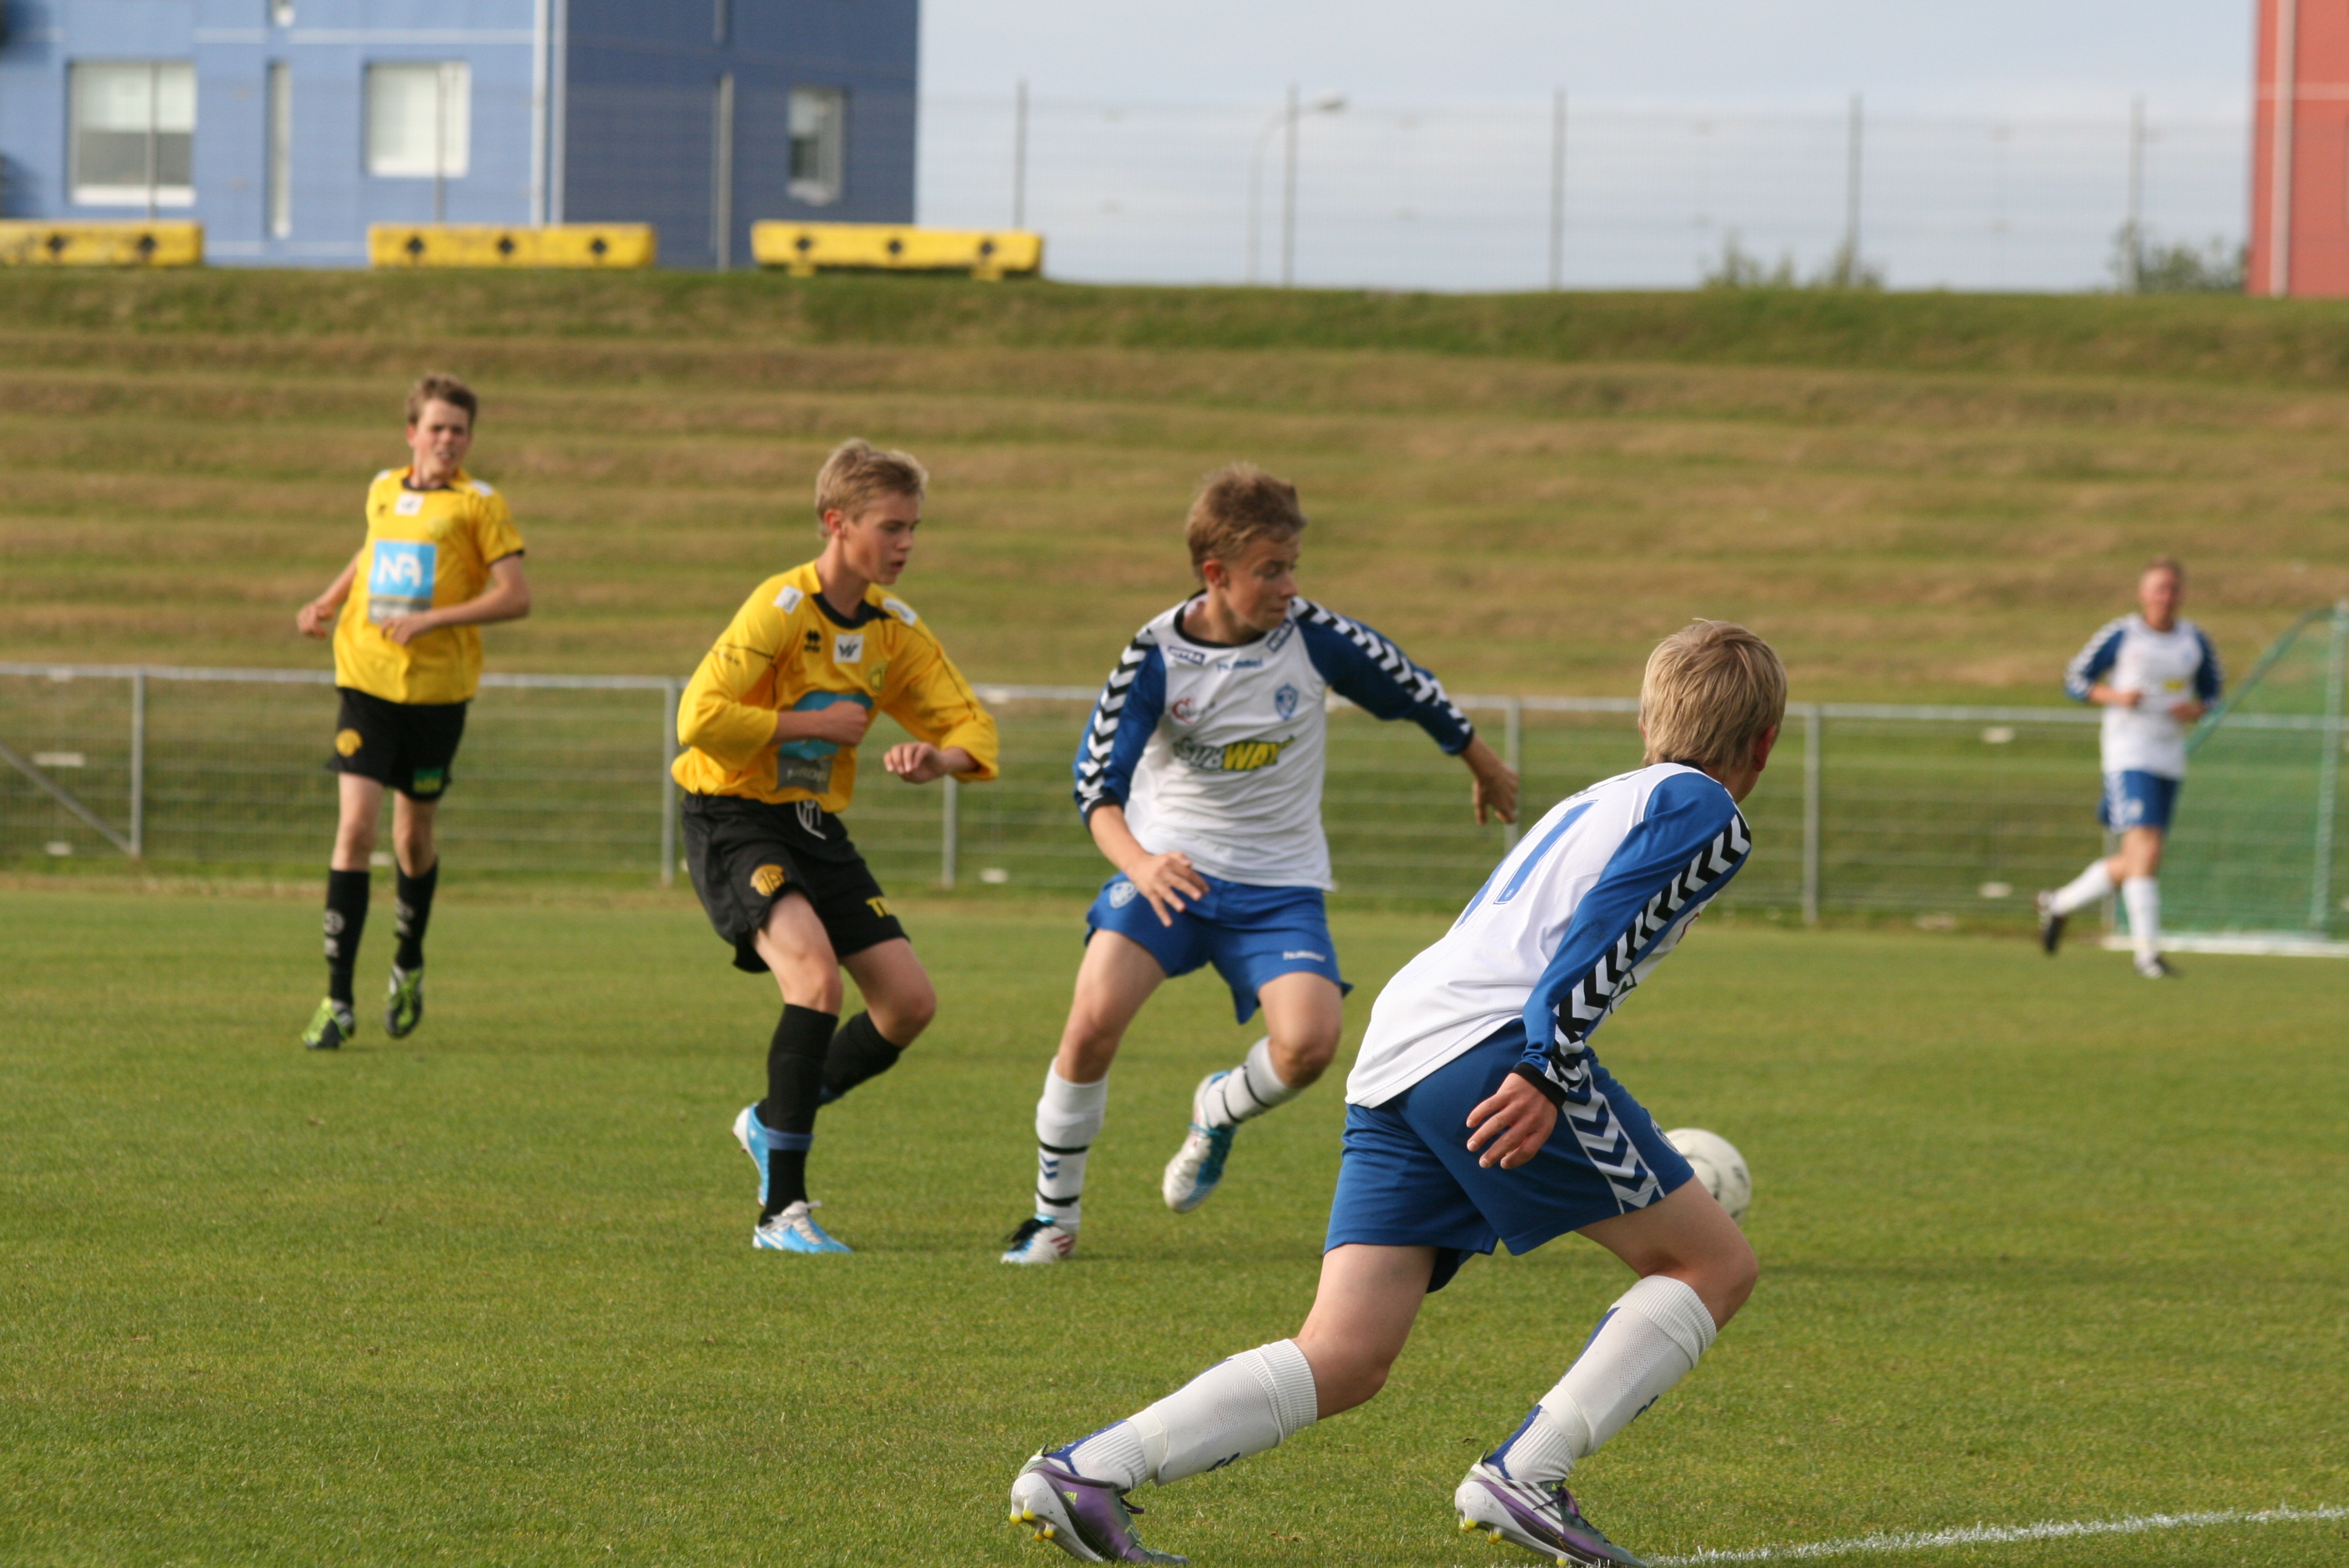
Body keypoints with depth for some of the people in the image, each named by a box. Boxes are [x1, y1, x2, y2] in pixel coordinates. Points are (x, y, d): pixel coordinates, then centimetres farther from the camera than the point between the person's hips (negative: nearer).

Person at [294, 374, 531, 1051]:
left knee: (413, 836, 9)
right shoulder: (383, 490, 10)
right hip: (366, 681, 2)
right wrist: (327, 601, 19)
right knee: (355, 828, -11)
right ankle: (337, 1001, -11)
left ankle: (409, 967, 38)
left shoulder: (479, 504, -3)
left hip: (437, 688, -2)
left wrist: (432, 619, -17)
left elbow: (516, 596, -9)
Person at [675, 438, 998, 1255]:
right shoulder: (781, 608, -17)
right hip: (734, 820, -8)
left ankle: (773, 1124, 27)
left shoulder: (895, 627, 4)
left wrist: (939, 758, -14)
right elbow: (700, 717, -26)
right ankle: (781, 1211, -26)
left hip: (817, 828, 8)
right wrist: (816, 724, -20)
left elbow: (971, 725, 10)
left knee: (910, 1003, 2)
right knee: (816, 974, -29)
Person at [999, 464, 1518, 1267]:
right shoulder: (1157, 656, -13)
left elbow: (1410, 689, 8)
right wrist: (1138, 863, -39)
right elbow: (1098, 781, -17)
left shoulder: (1313, 636, -10)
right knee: (1094, 1019, -21)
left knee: (1309, 1042, -22)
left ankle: (1218, 1112, 15)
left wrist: (1485, 769, 24)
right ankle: (1055, 1213, 1)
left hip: (1278, 884, 1)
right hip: (1169, 864, -1)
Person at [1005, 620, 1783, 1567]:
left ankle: (1084, 1471, -16)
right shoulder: (1706, 812, 7)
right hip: (1490, 1048, -8)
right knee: (1715, 1265, 3)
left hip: (1387, 1063, 8)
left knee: (1344, 1360, -1)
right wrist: (1547, 1072, -20)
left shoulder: (1587, 806, 33)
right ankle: (1525, 1478, -10)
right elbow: (1600, 935, -10)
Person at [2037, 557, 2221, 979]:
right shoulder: (2120, 635, -4)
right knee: (2146, 848, -18)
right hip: (2128, 753, -5)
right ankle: (2148, 951, -17)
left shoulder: (2195, 641, 7)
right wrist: (2116, 696, -17)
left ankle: (2060, 904, 31)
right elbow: (2075, 682, 1)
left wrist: (2195, 710, -5)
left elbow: (2212, 690, 18)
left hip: (2171, 761, 6)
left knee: (2135, 864, 9)